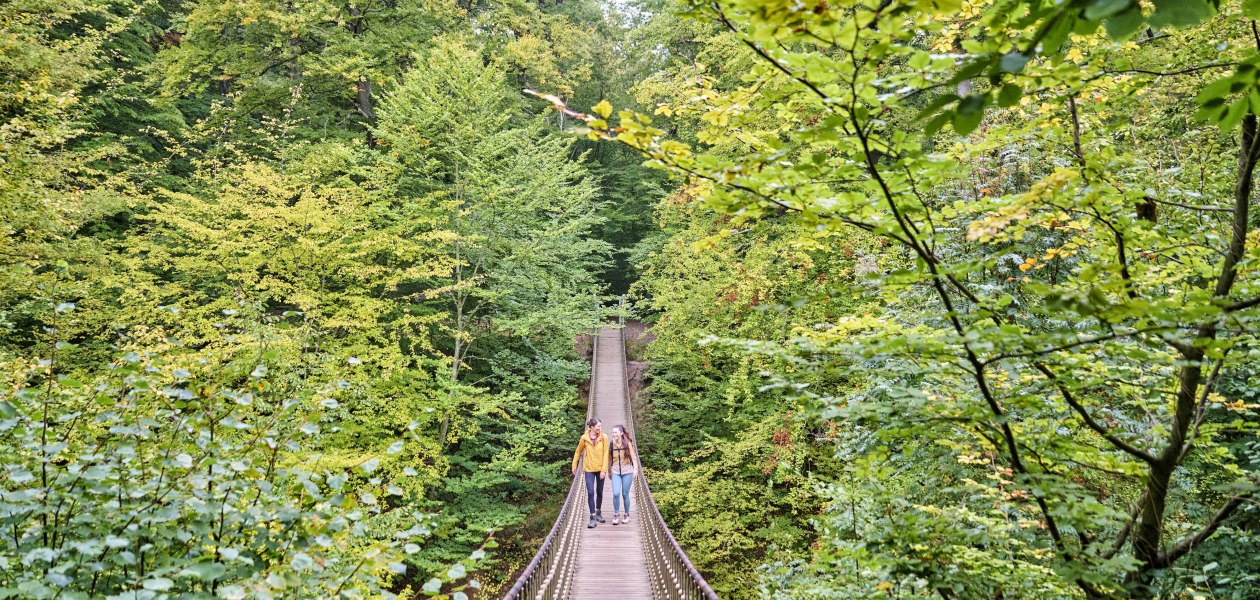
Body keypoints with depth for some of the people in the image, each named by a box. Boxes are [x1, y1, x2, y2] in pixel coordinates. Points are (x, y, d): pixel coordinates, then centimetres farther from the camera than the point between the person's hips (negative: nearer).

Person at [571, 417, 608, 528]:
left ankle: (598, 513, 32)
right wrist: (574, 466, 10)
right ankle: (593, 517, -4)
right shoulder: (584, 438, -7)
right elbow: (578, 452, 7)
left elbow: (605, 454, -8)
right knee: (590, 492, -10)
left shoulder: (604, 437, -8)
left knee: (599, 492, 14)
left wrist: (604, 470, -11)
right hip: (589, 469, -1)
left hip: (600, 469, 1)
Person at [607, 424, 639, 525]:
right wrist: (609, 471, 17)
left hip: (627, 471, -1)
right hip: (616, 471, 1)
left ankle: (626, 515, 20)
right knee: (616, 494, -11)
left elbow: (633, 456, -3)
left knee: (625, 494, 4)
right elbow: (609, 458, 10)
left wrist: (636, 469, -11)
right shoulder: (611, 444, 1)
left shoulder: (627, 443, -4)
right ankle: (616, 515, 6)